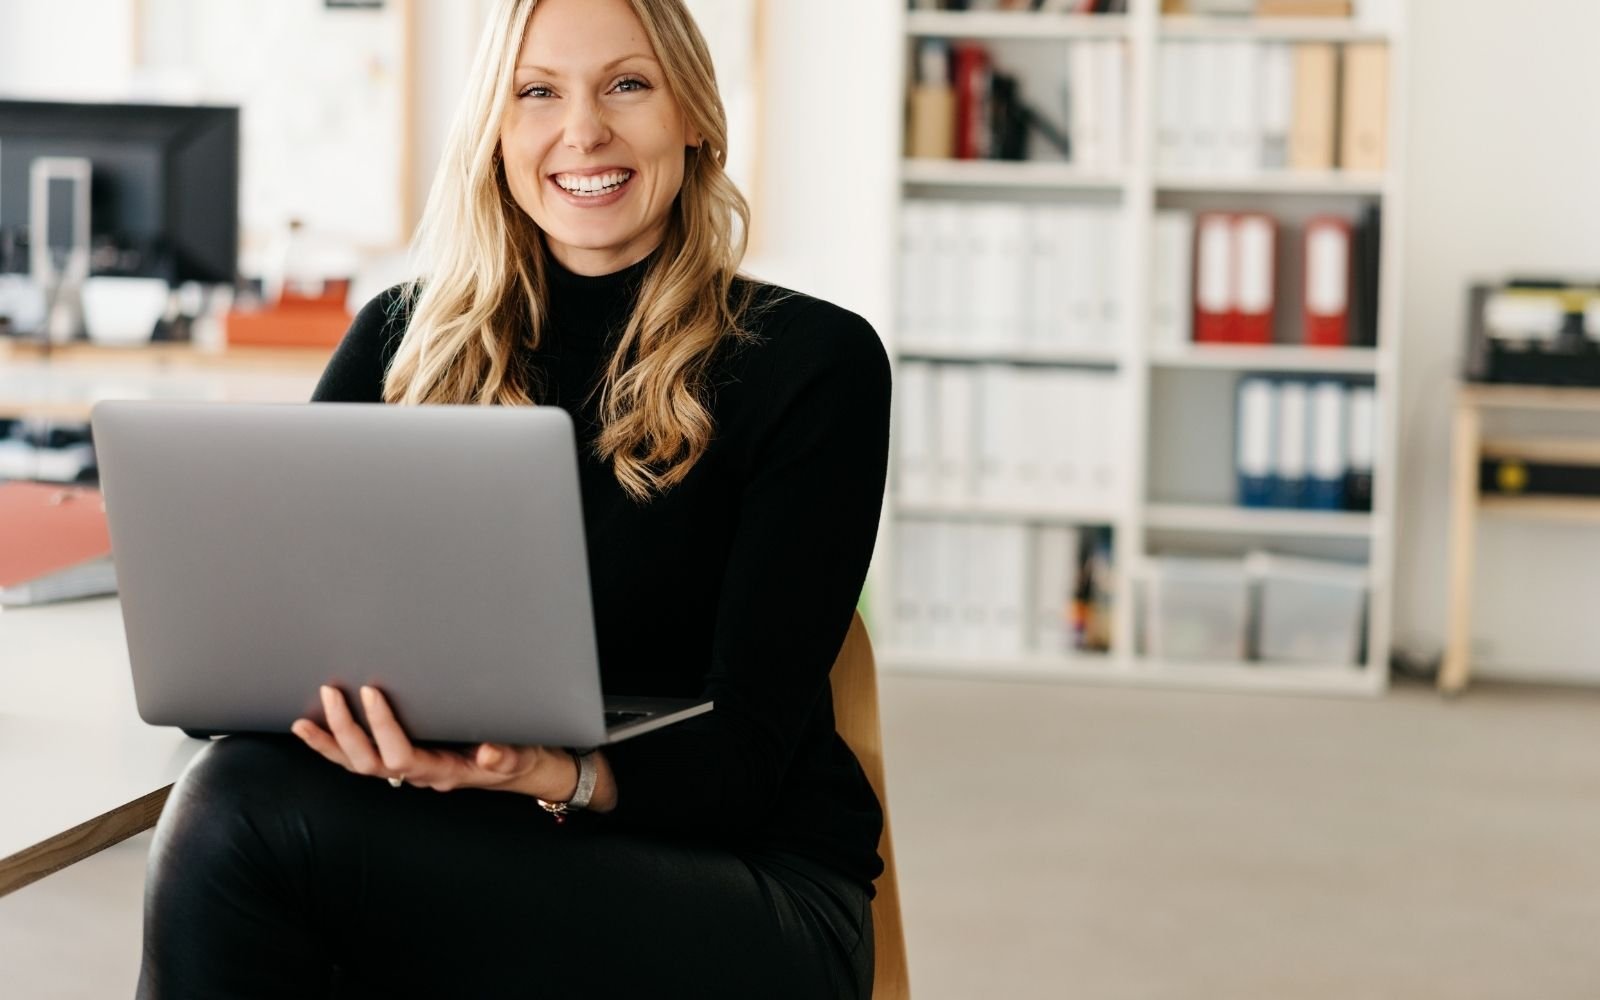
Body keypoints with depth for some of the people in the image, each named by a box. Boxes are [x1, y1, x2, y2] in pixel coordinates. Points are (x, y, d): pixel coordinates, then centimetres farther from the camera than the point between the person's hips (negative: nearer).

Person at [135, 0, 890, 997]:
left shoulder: (815, 361, -3)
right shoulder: (408, 338, 8)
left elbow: (744, 752, -9)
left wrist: (555, 778, -31)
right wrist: (315, 691, -25)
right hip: (471, 851, 4)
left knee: (247, 809, -28)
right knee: (234, 786, -31)